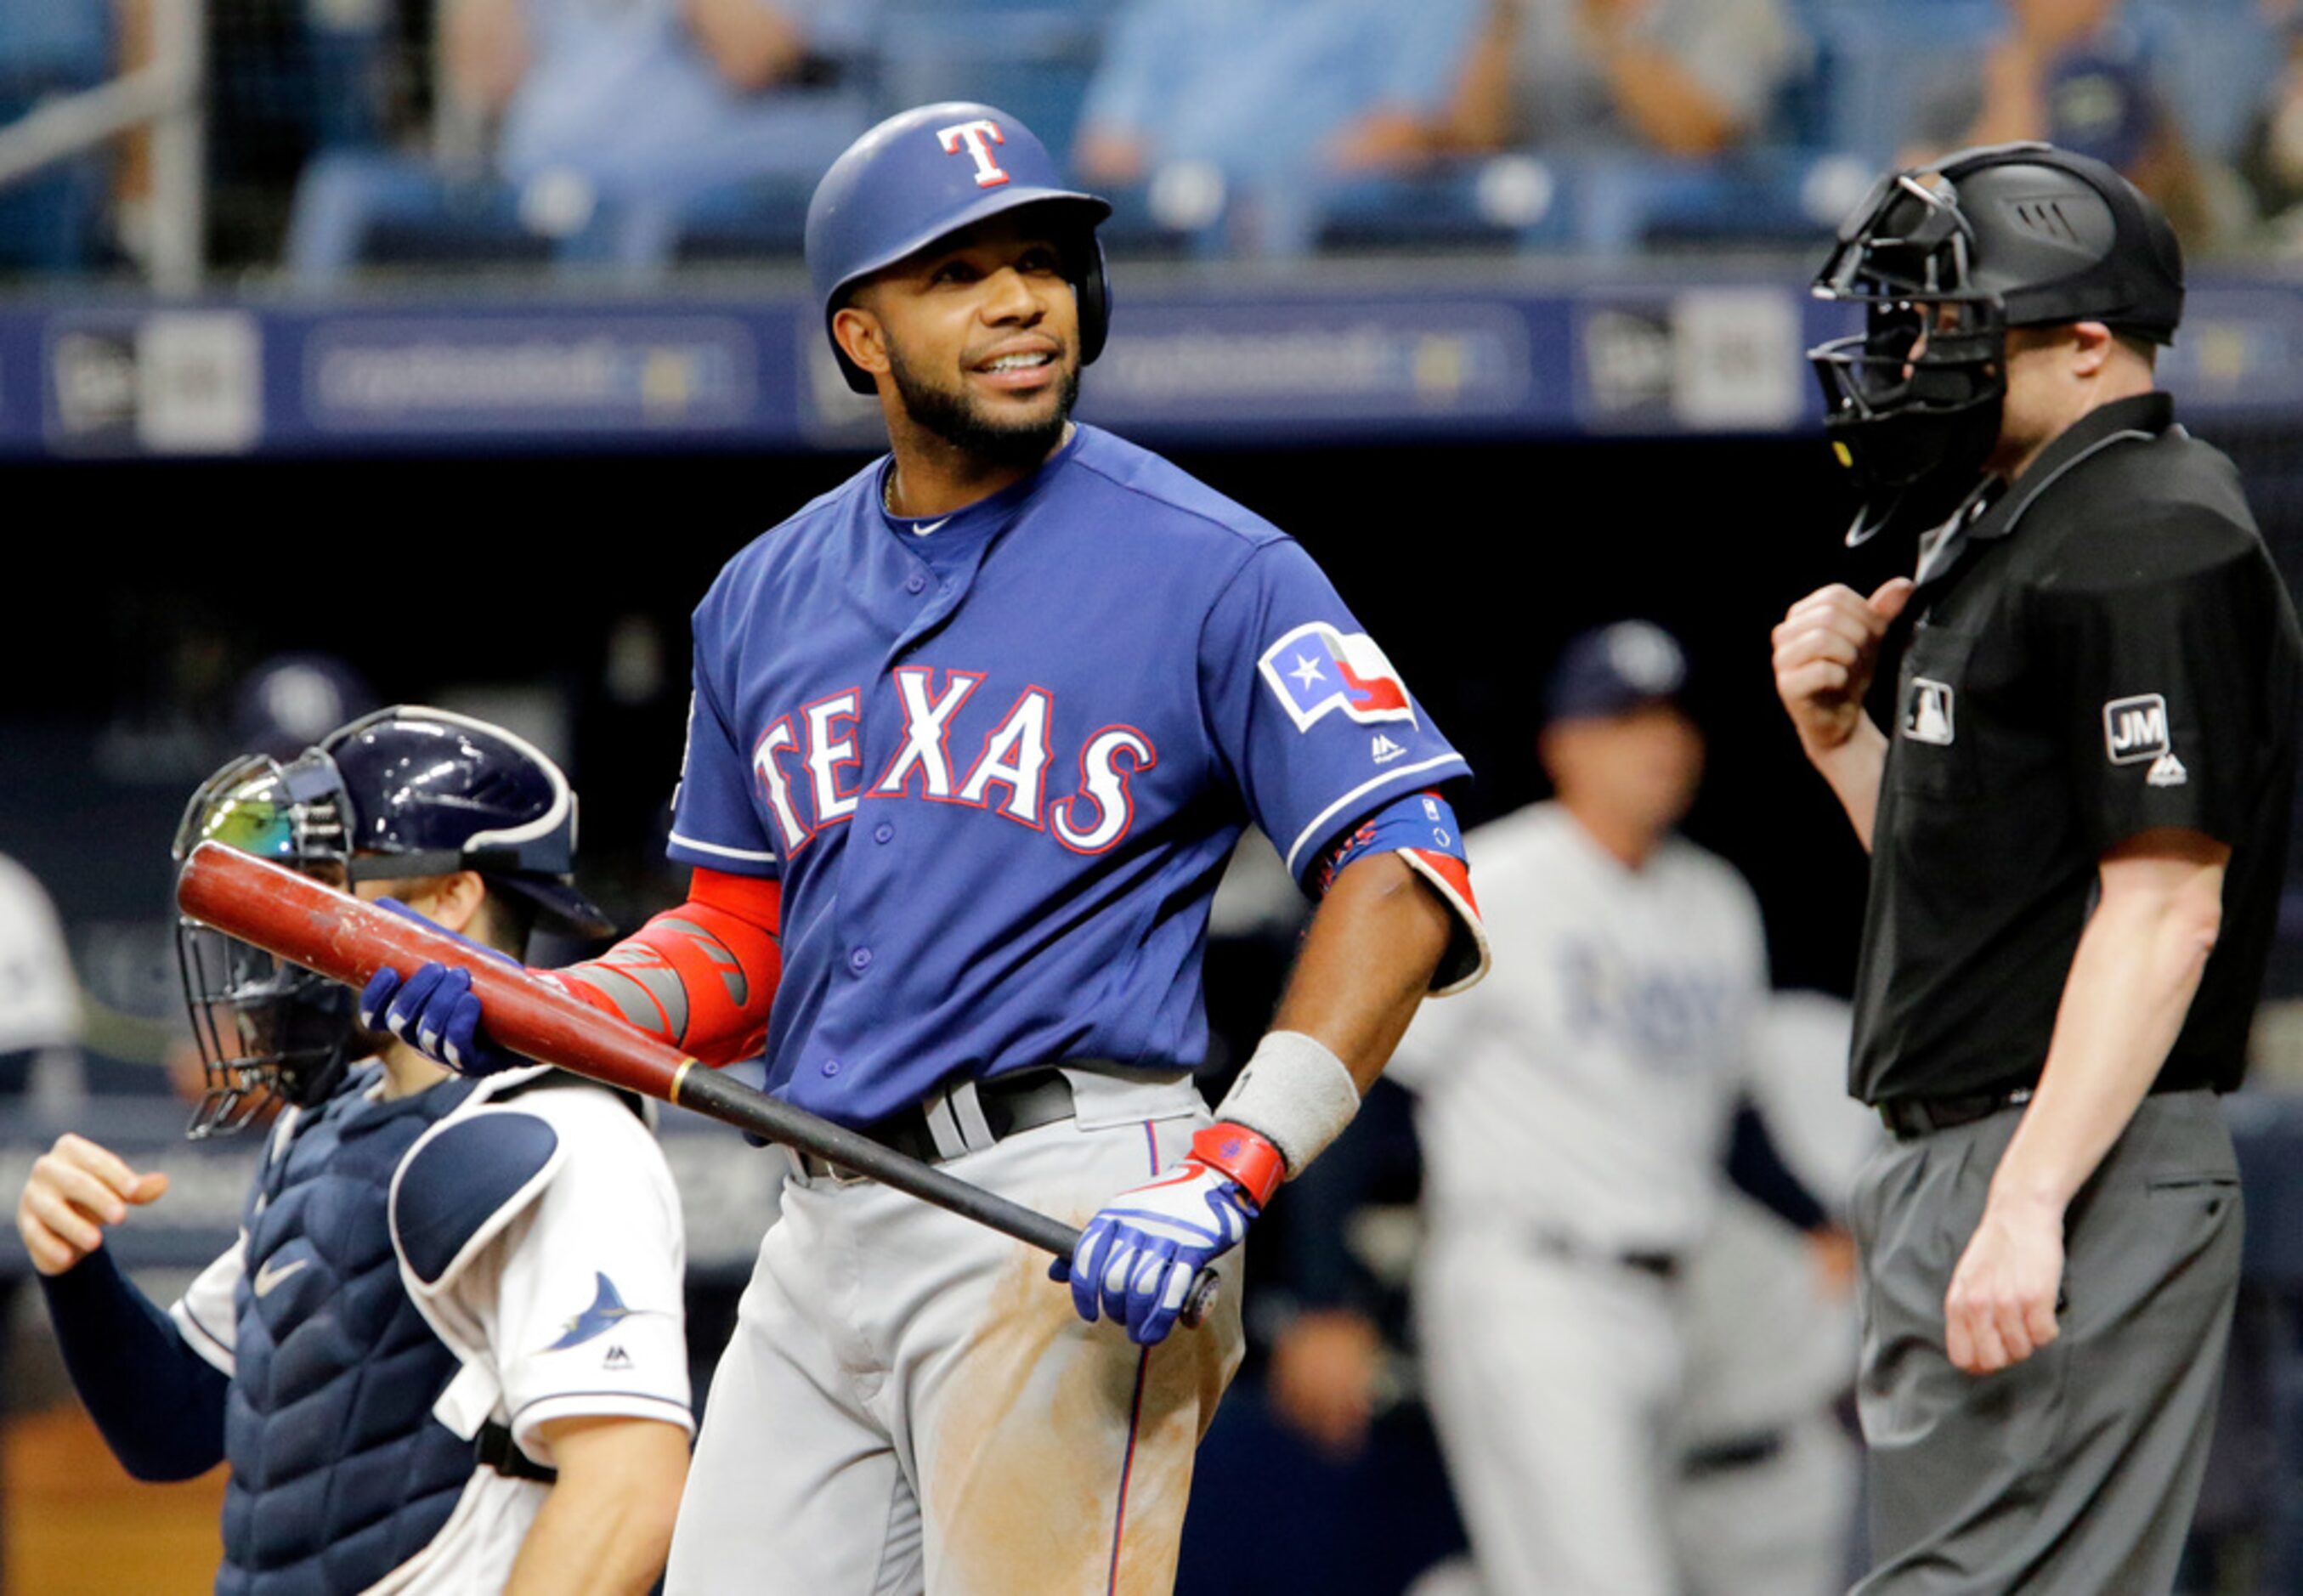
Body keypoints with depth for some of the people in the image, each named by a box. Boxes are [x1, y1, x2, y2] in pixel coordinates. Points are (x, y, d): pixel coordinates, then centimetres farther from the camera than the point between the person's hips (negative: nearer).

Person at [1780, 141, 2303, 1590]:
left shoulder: (2150, 549, -14)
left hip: (2082, 1177, -11)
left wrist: (2028, 1206, -27)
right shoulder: (2015, 534, 19)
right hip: (1962, 1156, 11)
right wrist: (1837, 728, 8)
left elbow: (2161, 906, -21)